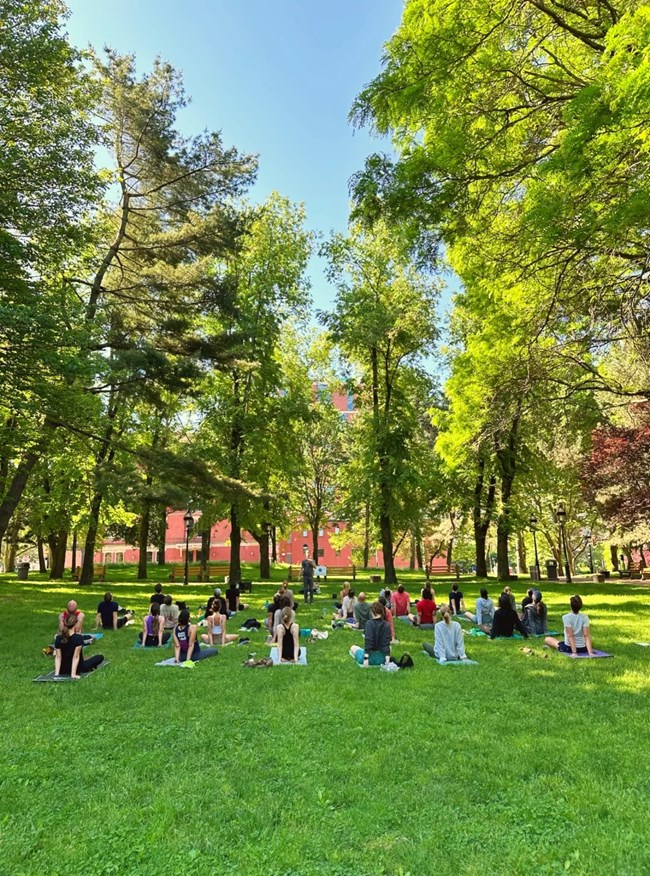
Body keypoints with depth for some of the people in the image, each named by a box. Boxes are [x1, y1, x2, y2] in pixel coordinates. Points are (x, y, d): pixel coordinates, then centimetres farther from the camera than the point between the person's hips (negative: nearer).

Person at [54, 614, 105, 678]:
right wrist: (73, 674, -23)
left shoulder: (58, 638, -12)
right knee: (100, 657, 14)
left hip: (63, 670, 4)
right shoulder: (78, 637, -25)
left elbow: (58, 657, -13)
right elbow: (76, 657, -25)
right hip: (78, 668, -4)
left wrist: (56, 673, -12)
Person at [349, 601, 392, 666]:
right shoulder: (387, 625, -8)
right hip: (382, 659, 2)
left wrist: (366, 658, -22)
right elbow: (386, 643, -11)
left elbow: (368, 642, -23)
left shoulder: (369, 624, -17)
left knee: (353, 647, 27)